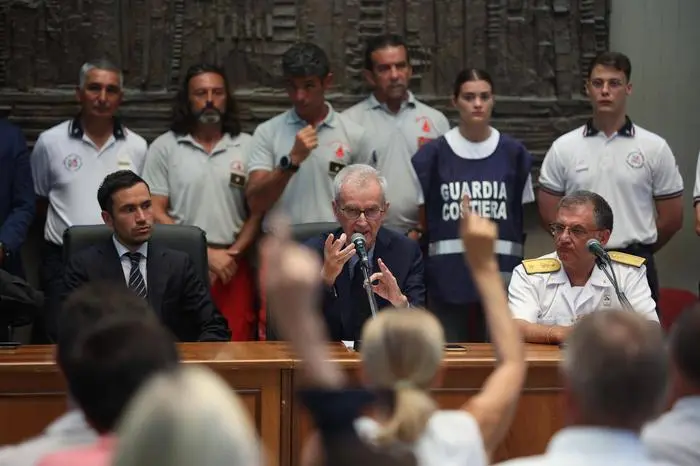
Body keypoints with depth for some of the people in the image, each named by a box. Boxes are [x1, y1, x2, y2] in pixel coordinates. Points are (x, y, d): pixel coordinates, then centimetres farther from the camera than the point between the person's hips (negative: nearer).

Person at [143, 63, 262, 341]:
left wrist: (232, 254, -7)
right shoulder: (164, 148, 4)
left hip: (232, 267, 1)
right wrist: (206, 254, -8)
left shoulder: (247, 147, 8)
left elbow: (258, 211, 7)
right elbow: (155, 212, -1)